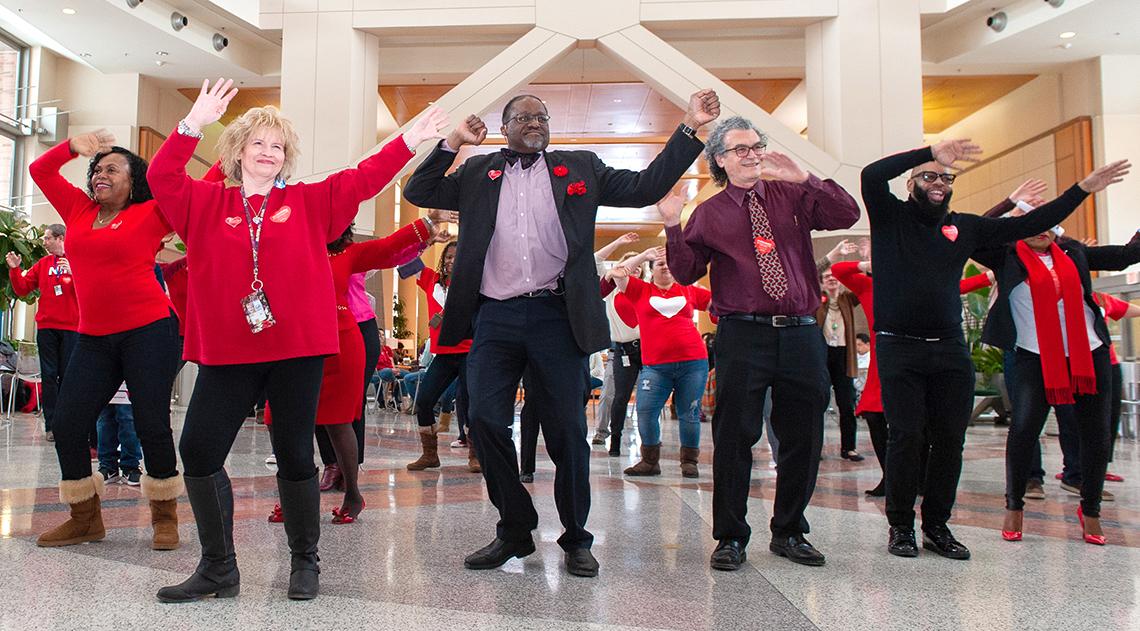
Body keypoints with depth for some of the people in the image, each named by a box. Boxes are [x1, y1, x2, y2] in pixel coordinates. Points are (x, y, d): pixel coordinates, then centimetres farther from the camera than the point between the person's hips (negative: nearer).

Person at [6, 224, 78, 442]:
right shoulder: (42, 264, 12)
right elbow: (22, 289, 11)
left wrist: (72, 272, -22)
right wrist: (15, 269, -2)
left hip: (71, 327, -3)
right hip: (46, 326, 3)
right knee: (49, 375, 0)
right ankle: (51, 425, 2)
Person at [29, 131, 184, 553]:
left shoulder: (149, 214, 0)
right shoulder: (79, 210, 15)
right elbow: (40, 170, 22)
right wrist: (73, 147, 7)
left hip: (149, 331, -6)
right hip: (93, 338, 6)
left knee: (151, 424, -4)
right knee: (67, 425, 2)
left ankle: (165, 515, 11)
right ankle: (85, 518, 17)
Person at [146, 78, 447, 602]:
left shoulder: (310, 202, 10)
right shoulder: (206, 203, 11)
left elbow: (362, 180, 5)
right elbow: (162, 178, -1)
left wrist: (407, 142, -2)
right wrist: (194, 124, -12)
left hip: (297, 347, -1)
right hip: (226, 351, 2)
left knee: (294, 454, 4)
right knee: (198, 449, -1)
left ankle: (304, 562, 21)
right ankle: (218, 567, 15)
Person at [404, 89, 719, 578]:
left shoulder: (579, 169, 14)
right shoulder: (478, 173, 15)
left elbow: (646, 187, 9)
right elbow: (418, 193, 12)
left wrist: (689, 129, 3)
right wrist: (452, 144, 1)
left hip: (556, 316, -1)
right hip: (494, 318, 1)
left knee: (568, 430, 2)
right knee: (485, 422, -2)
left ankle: (576, 538, 17)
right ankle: (515, 529, 17)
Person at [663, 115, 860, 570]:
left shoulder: (793, 195, 13)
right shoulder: (709, 213, 9)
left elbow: (847, 215, -1)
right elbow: (686, 273, 1)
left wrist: (803, 176, -10)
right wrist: (672, 225, -13)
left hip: (801, 332, 3)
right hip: (742, 334, -2)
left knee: (803, 437, 8)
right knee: (734, 437, -2)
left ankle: (789, 532, 25)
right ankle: (730, 537, 12)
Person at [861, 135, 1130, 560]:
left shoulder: (964, 227, 15)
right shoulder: (890, 217, 3)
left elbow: (1028, 226, 16)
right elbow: (872, 175, -14)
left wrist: (1082, 189, 13)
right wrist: (931, 151, -16)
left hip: (950, 350, 4)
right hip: (899, 349, -4)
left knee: (950, 441, 4)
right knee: (906, 437, -5)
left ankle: (937, 526, 17)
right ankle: (900, 526, 9)